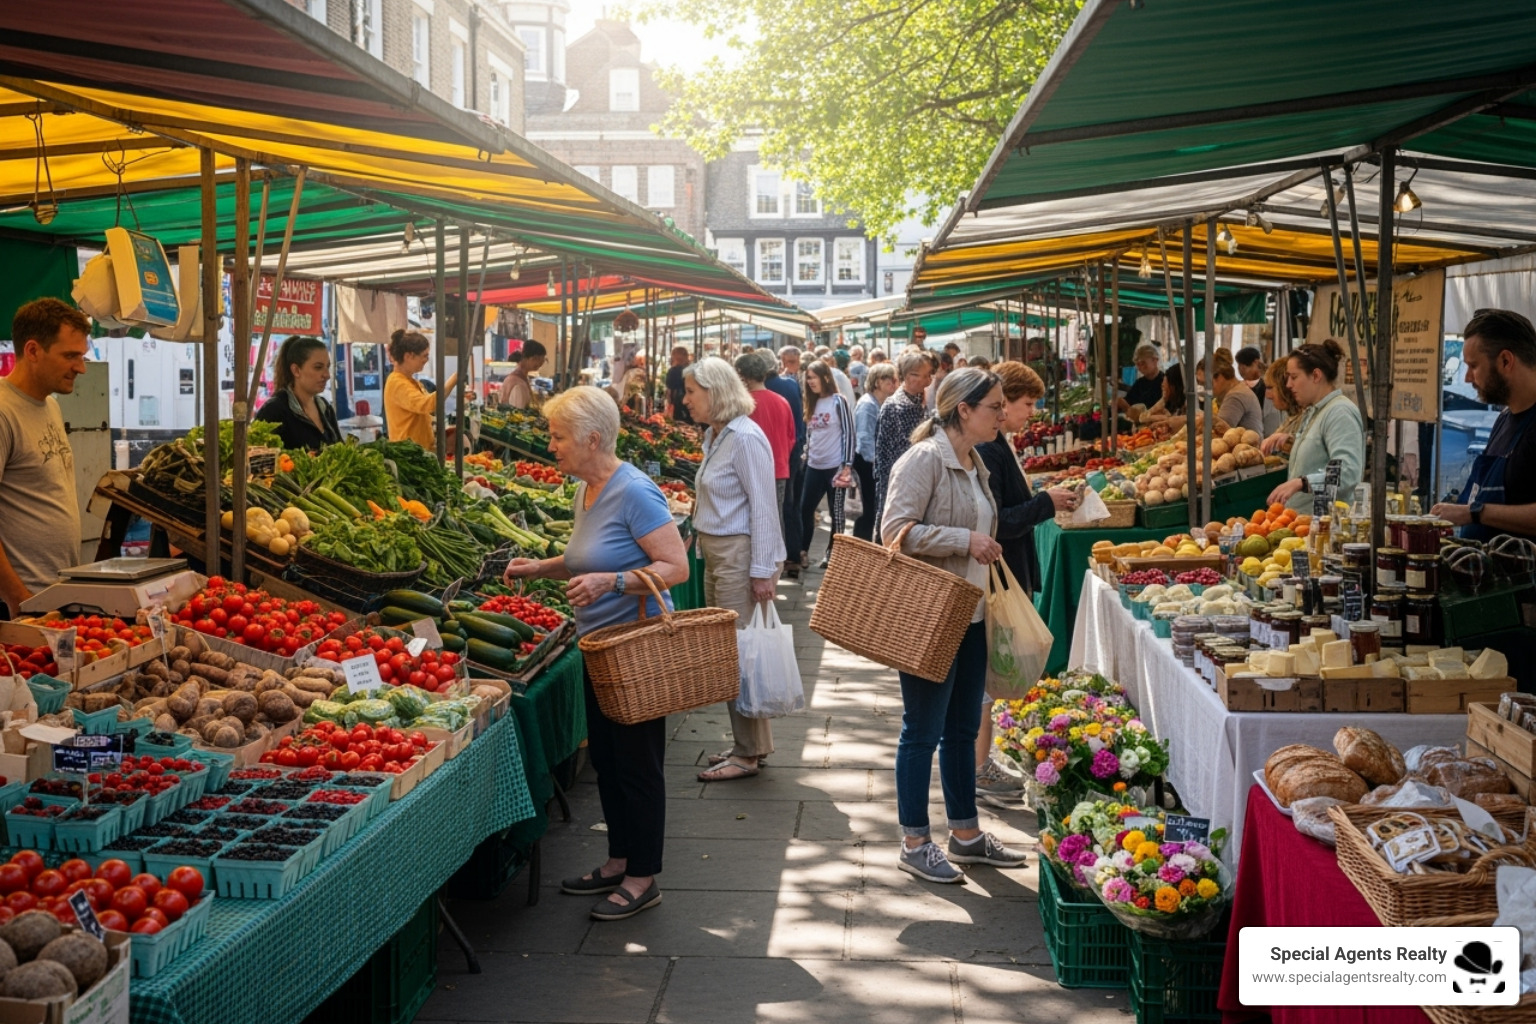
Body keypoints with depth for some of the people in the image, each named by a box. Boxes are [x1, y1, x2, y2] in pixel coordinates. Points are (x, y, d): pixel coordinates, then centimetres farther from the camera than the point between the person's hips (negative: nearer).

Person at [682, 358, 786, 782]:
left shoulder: (744, 438, -16)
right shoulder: (715, 436, 12)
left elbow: (763, 507, -17)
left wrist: (762, 570, -19)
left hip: (739, 556, -9)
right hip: (715, 554, 9)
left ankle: (747, 753, 7)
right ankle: (748, 743, 23)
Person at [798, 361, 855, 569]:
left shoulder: (838, 401, -8)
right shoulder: (812, 403, 11)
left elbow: (848, 433, -10)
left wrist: (847, 465, -14)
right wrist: (806, 456, 14)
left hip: (835, 466, -6)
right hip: (814, 466, 6)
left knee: (836, 511, 4)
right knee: (806, 509, 5)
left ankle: (832, 552, 13)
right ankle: (802, 551, 15)